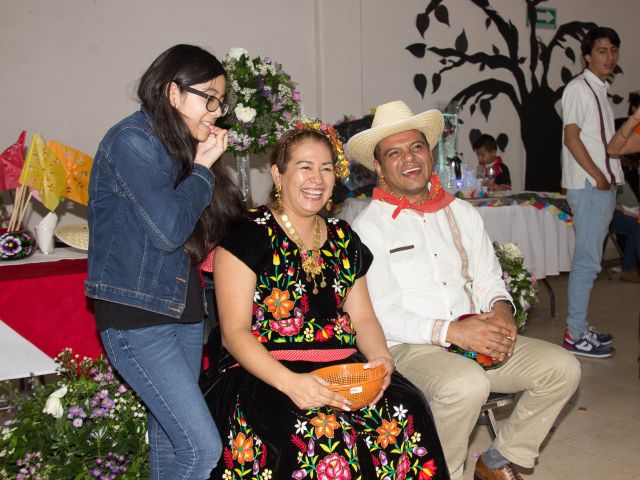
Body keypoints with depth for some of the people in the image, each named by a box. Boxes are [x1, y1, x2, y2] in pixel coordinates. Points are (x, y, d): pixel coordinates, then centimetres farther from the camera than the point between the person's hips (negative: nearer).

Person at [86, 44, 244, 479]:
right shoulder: (131, 141, -12)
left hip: (182, 309, 9)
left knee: (170, 436, 15)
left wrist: (202, 165, 2)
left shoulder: (178, 145, 13)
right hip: (137, 316, -8)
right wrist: (202, 170, -9)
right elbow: (168, 230, -19)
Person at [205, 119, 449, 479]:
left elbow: (362, 317, 16)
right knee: (325, 434, -34)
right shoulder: (249, 236, -1)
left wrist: (381, 358, -7)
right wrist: (289, 382, -23)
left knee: (407, 410, -25)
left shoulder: (343, 239, 17)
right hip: (265, 374, -5)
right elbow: (235, 332, -7)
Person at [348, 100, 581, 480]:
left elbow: (488, 278, 16)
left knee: (562, 367, -9)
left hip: (476, 336, 6)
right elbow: (381, 315, -11)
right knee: (467, 385, -34)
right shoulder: (369, 228, -4)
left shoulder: (462, 213, 15)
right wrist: (451, 331, -21)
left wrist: (500, 310, -8)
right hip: (409, 347, -6)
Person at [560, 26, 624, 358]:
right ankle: (575, 335, -2)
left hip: (603, 186, 9)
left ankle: (580, 327, 19)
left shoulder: (600, 91, 20)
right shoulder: (578, 88, -7)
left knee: (589, 258, 11)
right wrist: (598, 177, -16)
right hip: (588, 186, -9)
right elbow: (571, 137, -15)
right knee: (587, 260, -8)